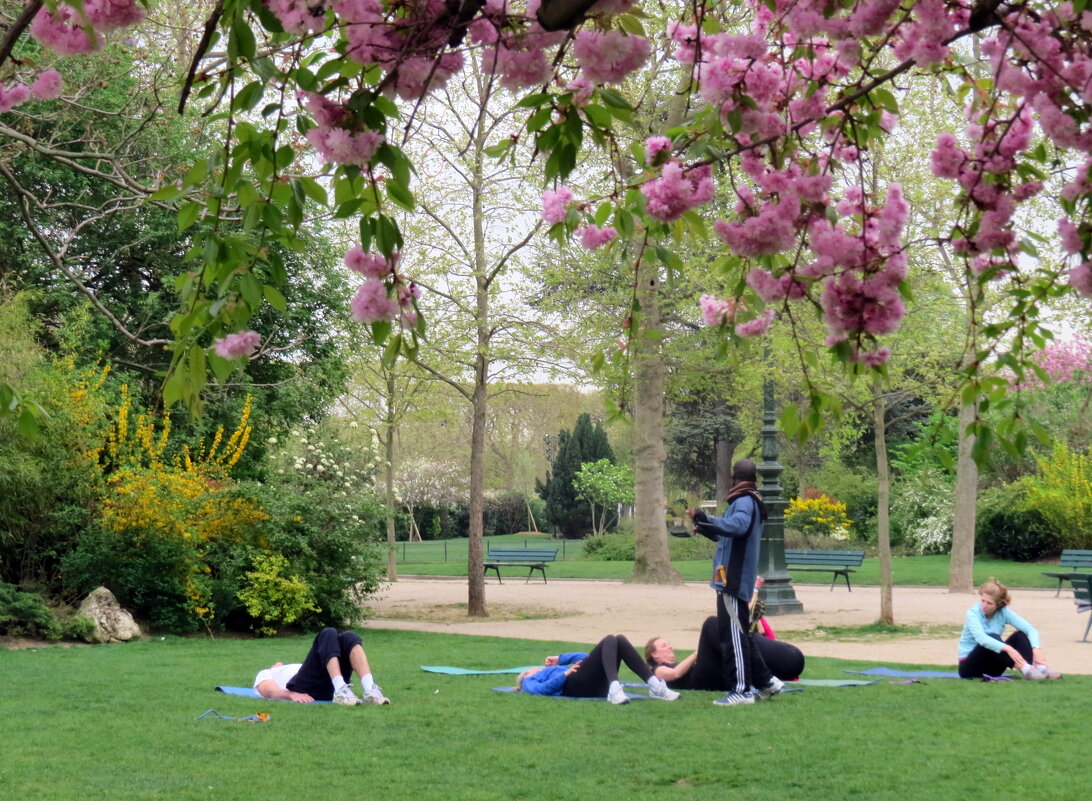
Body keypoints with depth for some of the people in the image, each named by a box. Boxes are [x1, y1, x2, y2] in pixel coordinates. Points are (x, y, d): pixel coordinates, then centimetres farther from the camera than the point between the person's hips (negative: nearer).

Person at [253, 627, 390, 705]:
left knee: (348, 637, -19)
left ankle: (370, 690, -44)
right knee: (328, 635, -22)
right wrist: (292, 695, -14)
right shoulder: (265, 674, 35)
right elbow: (269, 691, 9)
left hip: (329, 688, 5)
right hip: (302, 689, -5)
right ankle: (340, 691, -45)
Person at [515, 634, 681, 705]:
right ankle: (614, 690, -44)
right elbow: (540, 690, 1)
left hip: (597, 687, 6)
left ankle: (654, 685, -26)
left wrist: (560, 659, 32)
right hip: (574, 685, -6)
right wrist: (565, 673, -5)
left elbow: (584, 658, 42)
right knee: (609, 640, -20)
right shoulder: (529, 681, 26)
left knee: (619, 639, -13)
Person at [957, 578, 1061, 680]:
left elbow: (1030, 629, -14)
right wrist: (1007, 648, -50)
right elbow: (981, 638, -37)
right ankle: (1024, 669, -45)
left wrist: (1036, 649, -33)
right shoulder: (973, 613, -18)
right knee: (993, 637, -31)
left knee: (1020, 636, -13)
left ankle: (1040, 668, -33)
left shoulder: (1004, 612, -5)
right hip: (970, 666, -5)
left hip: (991, 668, 5)